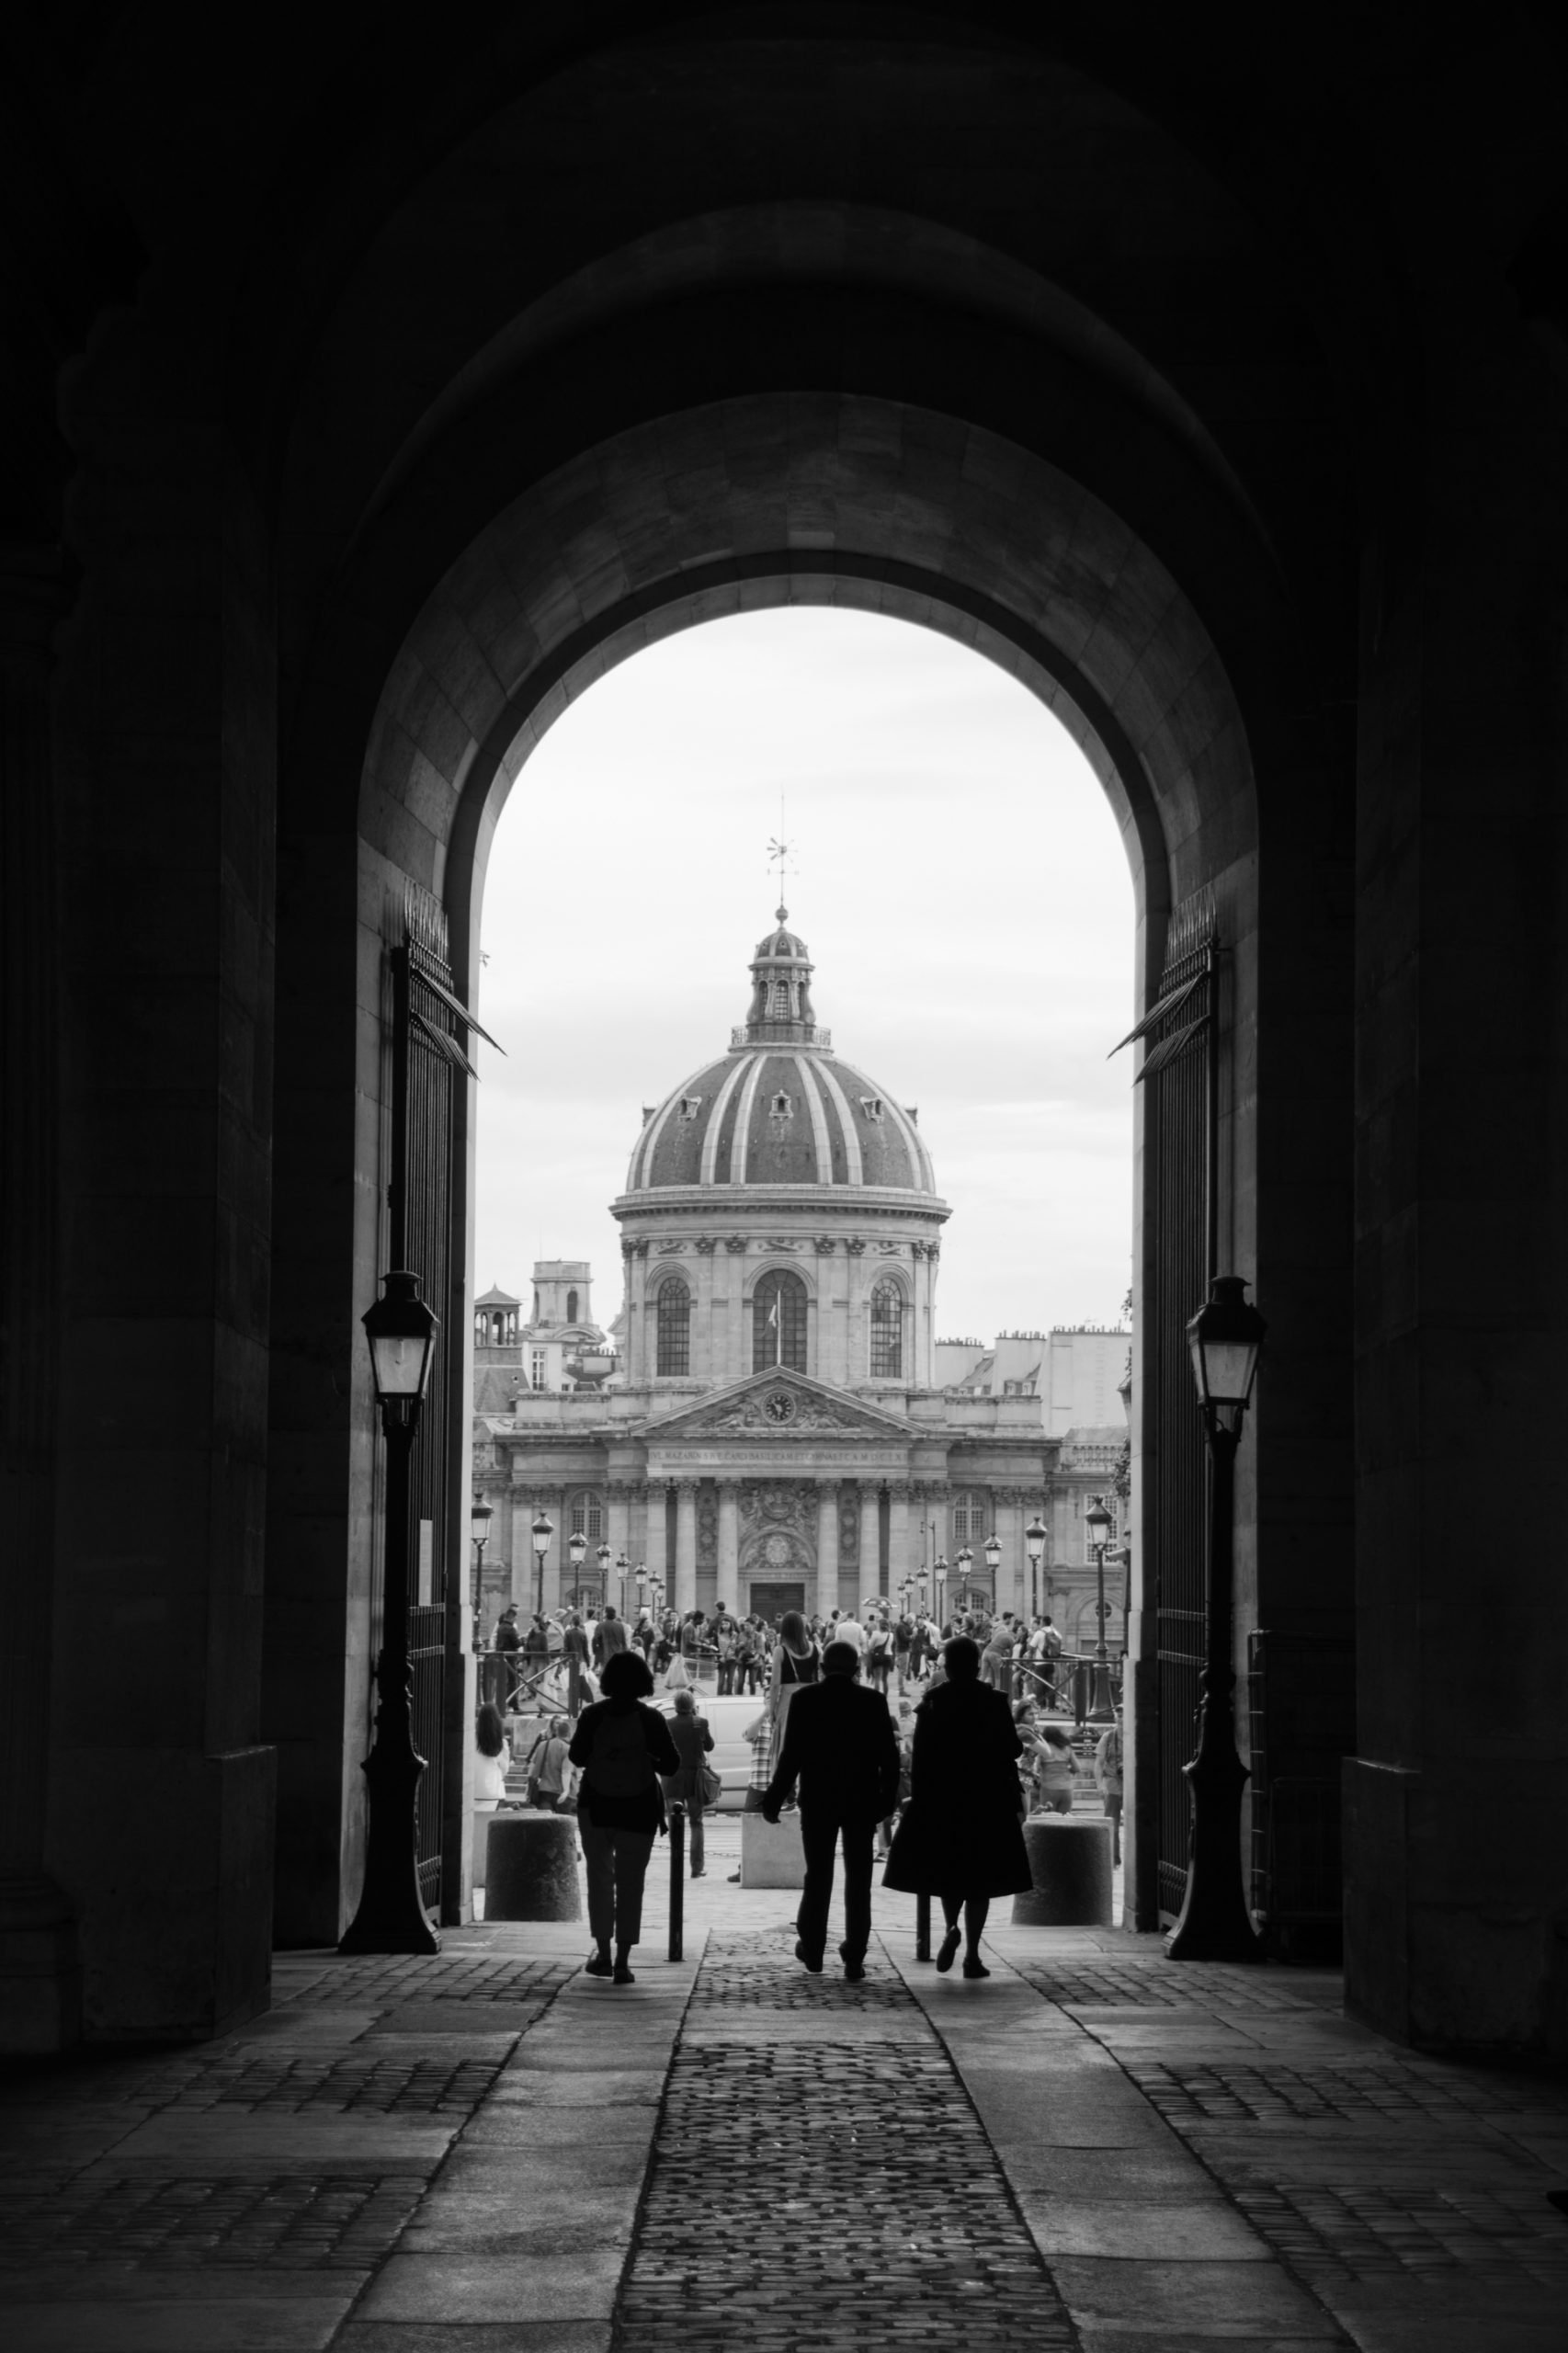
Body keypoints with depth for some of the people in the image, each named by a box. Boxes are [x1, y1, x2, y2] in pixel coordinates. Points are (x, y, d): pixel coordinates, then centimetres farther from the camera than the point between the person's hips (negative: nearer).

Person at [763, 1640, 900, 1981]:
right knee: (858, 1881, 5)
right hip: (862, 1802, 0)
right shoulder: (874, 1702, -4)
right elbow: (888, 1757, -4)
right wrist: (886, 1799, 5)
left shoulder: (805, 1699, -6)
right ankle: (854, 1960, 2)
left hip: (818, 1801, 0)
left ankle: (812, 1952, 21)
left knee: (817, 1876, 14)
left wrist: (774, 1799, -1)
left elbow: (792, 1754, -8)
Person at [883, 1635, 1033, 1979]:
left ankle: (952, 1928, -11)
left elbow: (920, 1756, -6)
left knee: (947, 1869, 15)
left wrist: (918, 1796, -1)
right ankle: (972, 1955, 0)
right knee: (980, 1874, 5)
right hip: (988, 1800, 0)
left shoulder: (932, 1703, -4)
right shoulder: (994, 1702, -4)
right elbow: (1012, 1750, -3)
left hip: (940, 1798, 0)